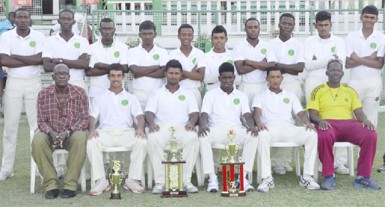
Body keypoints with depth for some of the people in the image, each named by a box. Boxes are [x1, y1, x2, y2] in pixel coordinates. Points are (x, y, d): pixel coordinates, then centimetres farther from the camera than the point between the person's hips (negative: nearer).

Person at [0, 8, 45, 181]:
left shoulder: (39, 36, -1)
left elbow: (40, 59, -15)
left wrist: (16, 57, -13)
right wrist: (30, 61, -14)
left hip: (34, 83, 0)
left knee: (37, 125, 3)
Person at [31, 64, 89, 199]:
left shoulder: (80, 93, -3)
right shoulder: (43, 94, 0)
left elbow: (84, 119, -5)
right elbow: (41, 121, 1)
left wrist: (67, 132, -21)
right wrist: (51, 133, -21)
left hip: (73, 133, -1)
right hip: (51, 134, 1)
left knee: (80, 138, -36)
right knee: (38, 140, -32)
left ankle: (70, 185, -29)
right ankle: (51, 185, -26)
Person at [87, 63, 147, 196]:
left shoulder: (131, 98, 20)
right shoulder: (99, 98, 20)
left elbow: (139, 116, 6)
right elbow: (93, 117, 9)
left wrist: (140, 127, -18)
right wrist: (92, 129, -15)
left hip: (126, 132, 0)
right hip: (105, 132, 0)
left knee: (142, 141, -32)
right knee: (91, 143, -34)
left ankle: (133, 180, -24)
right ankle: (100, 180, -27)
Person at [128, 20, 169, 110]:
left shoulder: (162, 52, 8)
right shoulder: (133, 52, 7)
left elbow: (164, 72, -5)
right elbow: (135, 70, -9)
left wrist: (142, 73, -8)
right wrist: (157, 66, -4)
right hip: (139, 94, 0)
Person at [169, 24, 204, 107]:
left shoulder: (199, 53, 4)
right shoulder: (172, 54, 3)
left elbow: (201, 76, -4)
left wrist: (182, 72, -10)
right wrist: (192, 73, -9)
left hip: (194, 92, 1)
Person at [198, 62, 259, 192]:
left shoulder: (241, 96, 19)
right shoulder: (211, 94, 14)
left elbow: (247, 115, 7)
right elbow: (204, 115, 1)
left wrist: (252, 126, -18)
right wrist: (202, 126, -24)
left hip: (236, 129, 2)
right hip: (216, 129, -1)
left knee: (253, 137, -30)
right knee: (203, 137, -35)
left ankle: (243, 177, -26)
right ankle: (212, 178, -31)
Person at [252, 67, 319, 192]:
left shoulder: (290, 95, 29)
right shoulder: (260, 96, 22)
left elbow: (300, 113, 16)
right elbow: (257, 112, 1)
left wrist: (307, 123, -8)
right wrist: (259, 123, -23)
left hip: (289, 127, 3)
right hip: (270, 127, -2)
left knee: (312, 134, -27)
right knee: (262, 135, -40)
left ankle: (307, 177, -23)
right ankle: (267, 178, -36)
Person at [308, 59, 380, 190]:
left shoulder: (350, 91, 22)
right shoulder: (318, 91, 14)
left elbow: (359, 112, 14)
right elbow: (313, 114, 4)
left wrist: (365, 120, -10)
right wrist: (320, 121, -19)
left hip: (349, 123, 3)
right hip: (327, 123, -3)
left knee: (371, 135, -28)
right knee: (324, 136, -41)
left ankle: (362, 177, -19)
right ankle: (329, 177, -25)